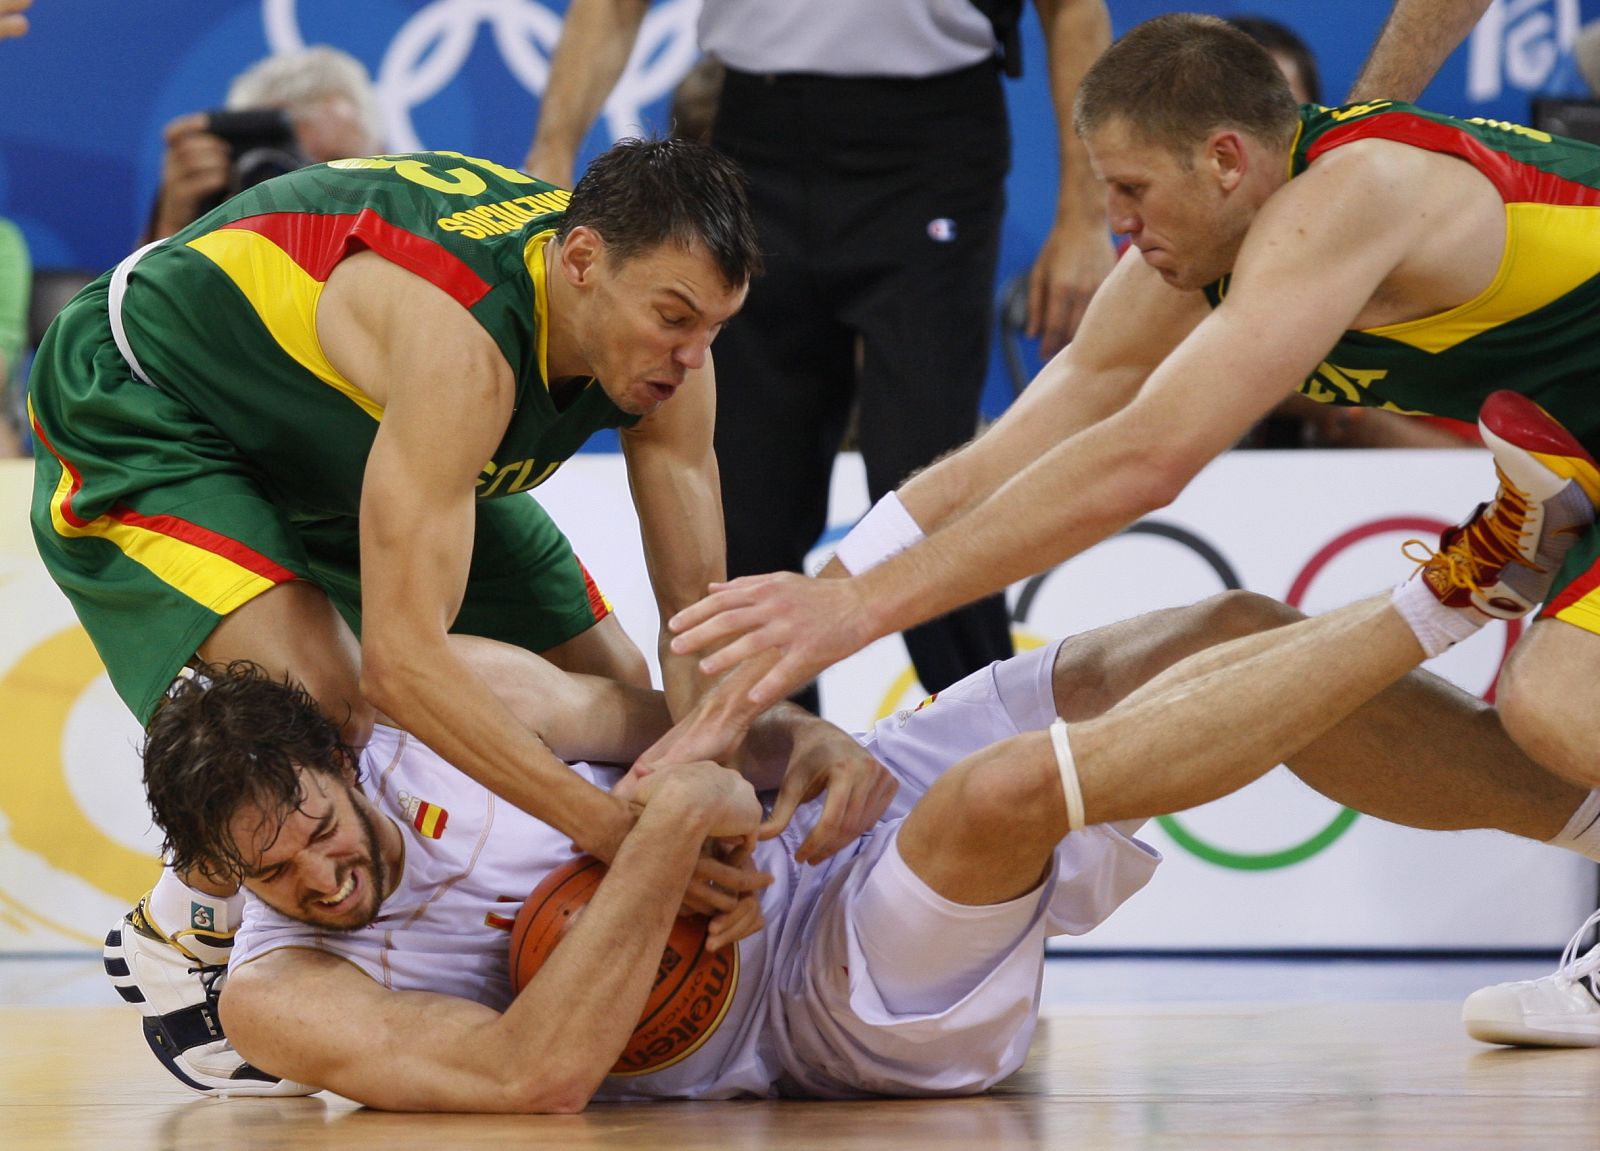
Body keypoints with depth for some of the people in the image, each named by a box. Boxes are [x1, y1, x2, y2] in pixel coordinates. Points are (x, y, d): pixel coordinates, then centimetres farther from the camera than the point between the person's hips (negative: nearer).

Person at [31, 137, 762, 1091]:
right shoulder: (463, 340, -43)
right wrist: (613, 828, -51)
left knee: (610, 694, 3)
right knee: (323, 695, -33)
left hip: (347, 432, 8)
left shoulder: (664, 343, -19)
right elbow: (401, 656, -47)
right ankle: (183, 939, -6)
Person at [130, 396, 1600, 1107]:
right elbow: (534, 1073, -33)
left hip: (825, 835, 7)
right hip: (824, 1009, -7)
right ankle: (1445, 592, -22)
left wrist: (815, 756, -15)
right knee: (1011, 789, -35)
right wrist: (666, 835, -36)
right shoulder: (283, 994, -18)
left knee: (1234, 631, -4)